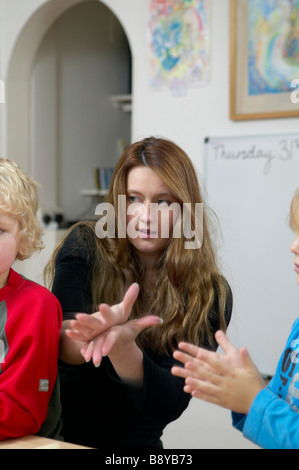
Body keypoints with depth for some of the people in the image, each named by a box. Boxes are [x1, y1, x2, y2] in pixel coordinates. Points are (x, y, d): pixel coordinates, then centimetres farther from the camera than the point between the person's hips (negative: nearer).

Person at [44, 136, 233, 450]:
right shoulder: (84, 248, -3)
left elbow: (169, 408, -11)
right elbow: (56, 342, -13)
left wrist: (122, 348, -28)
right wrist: (102, 327, -32)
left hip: (133, 442, 0)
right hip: (54, 432, 0)